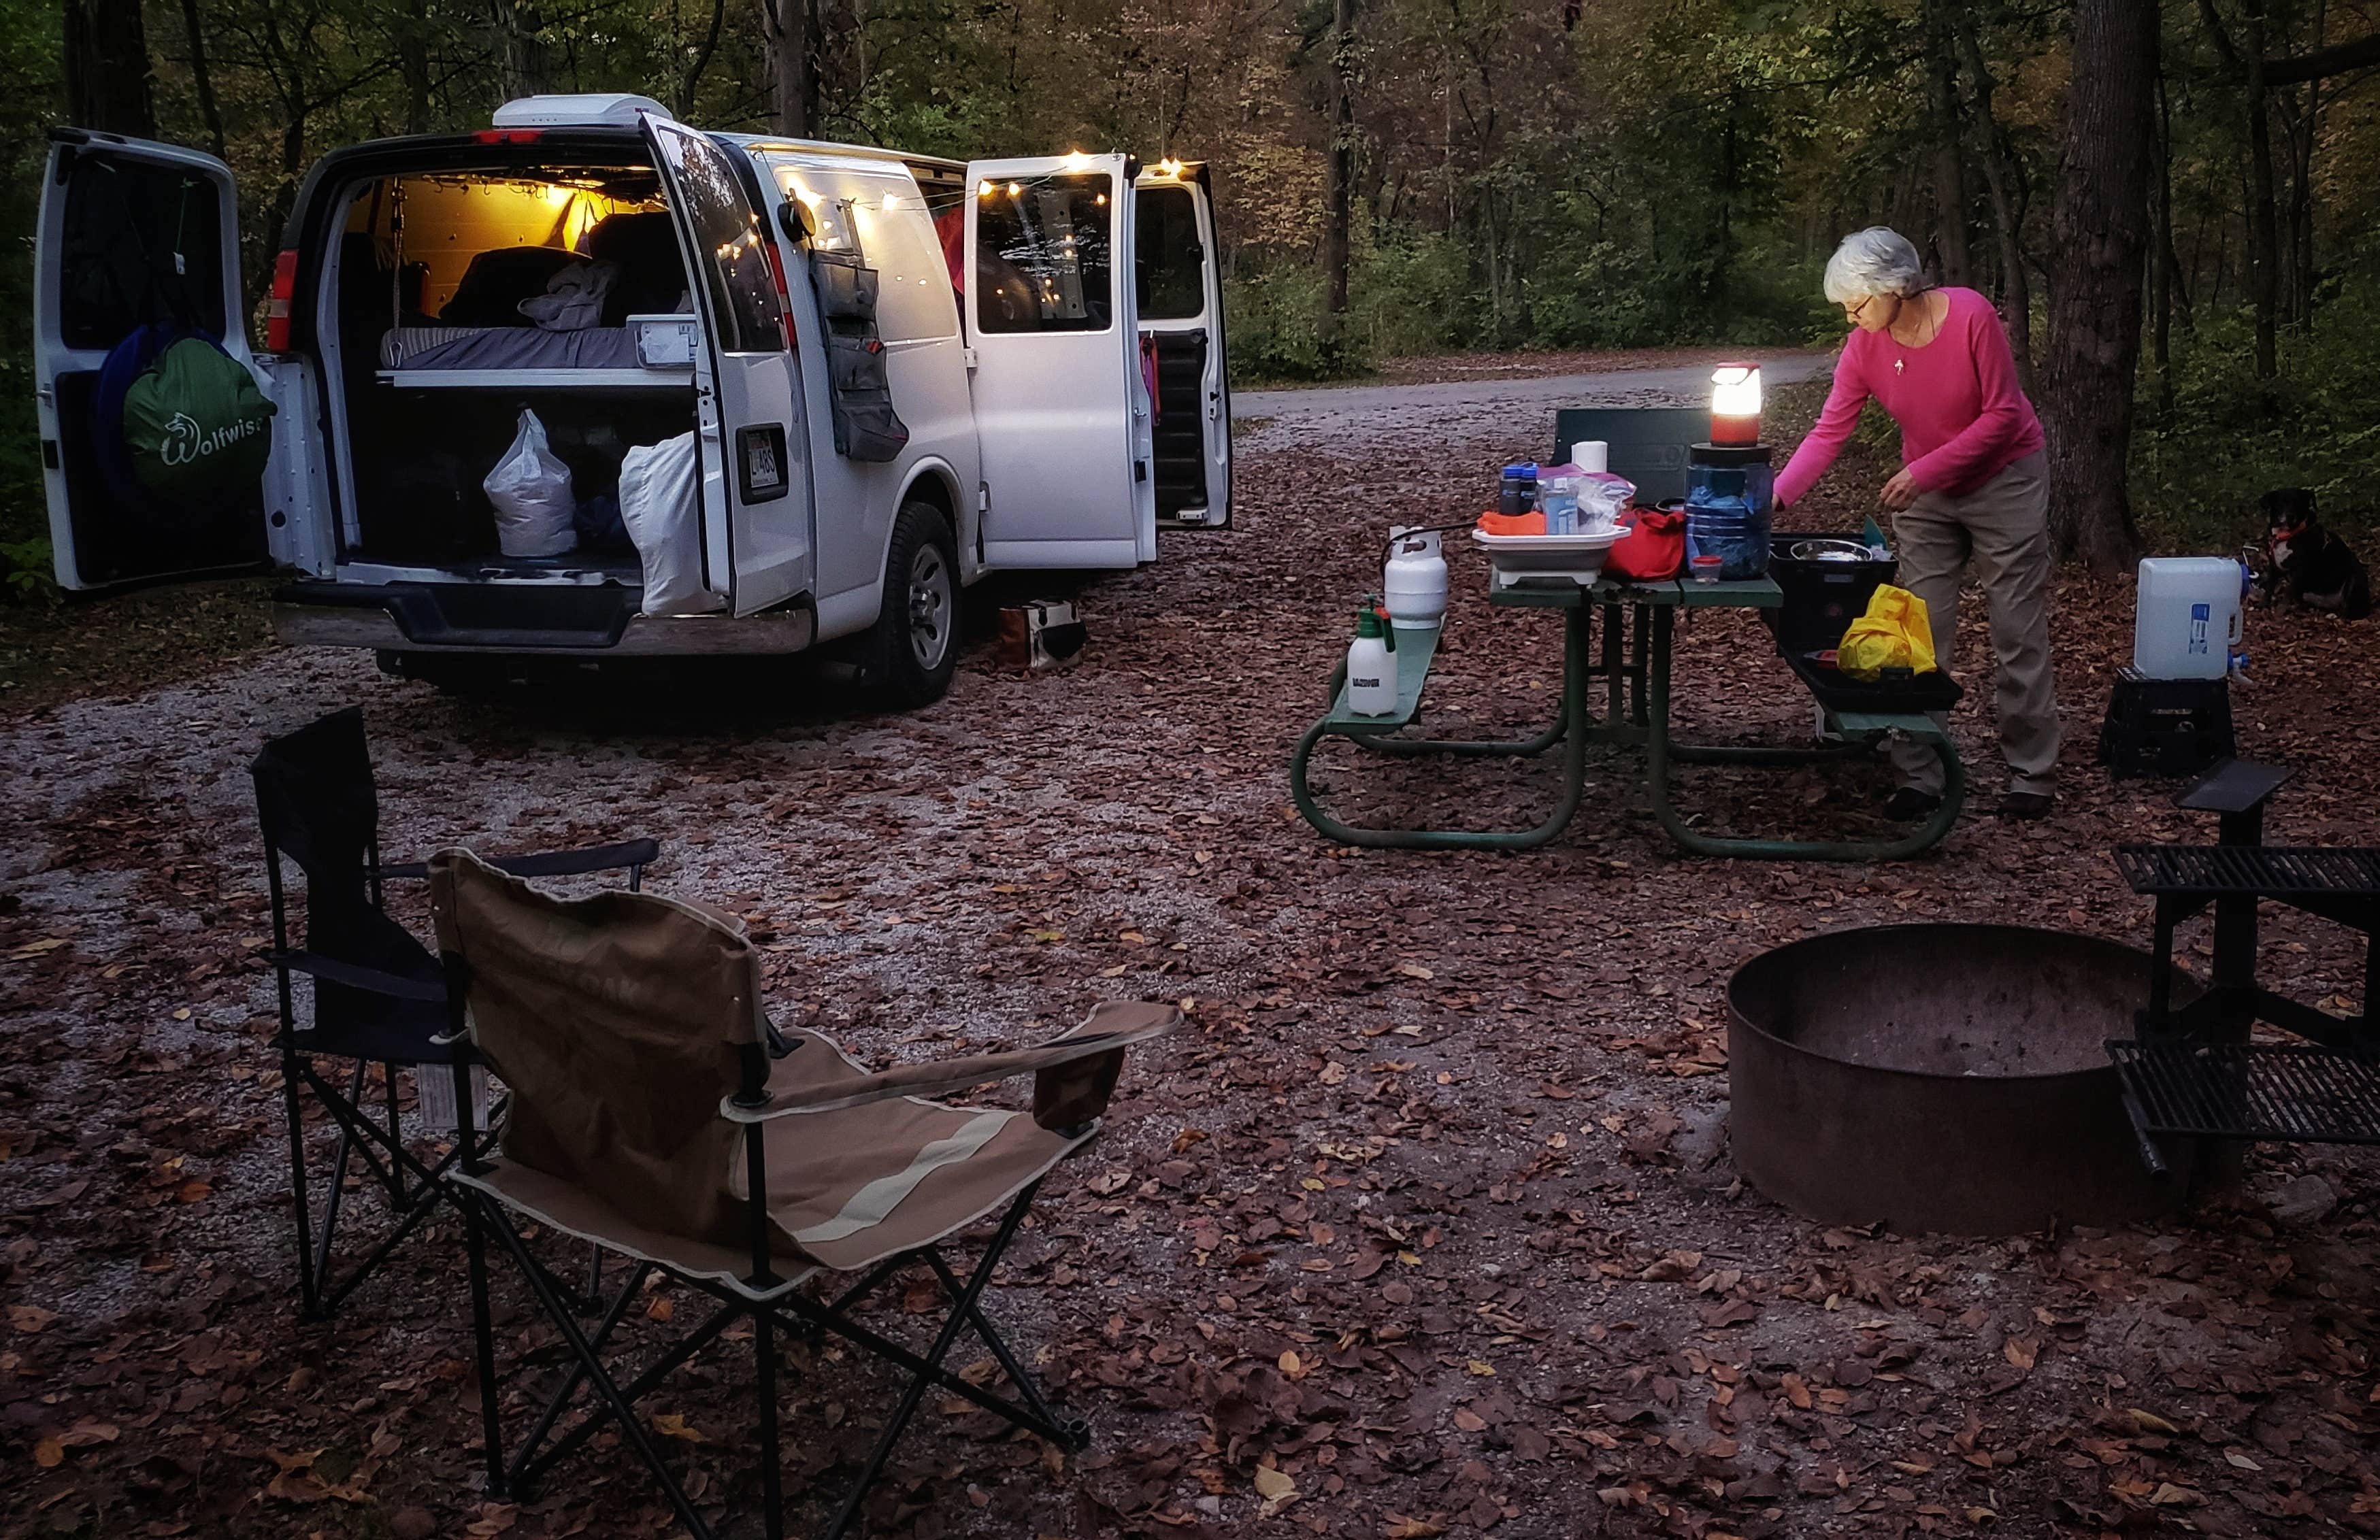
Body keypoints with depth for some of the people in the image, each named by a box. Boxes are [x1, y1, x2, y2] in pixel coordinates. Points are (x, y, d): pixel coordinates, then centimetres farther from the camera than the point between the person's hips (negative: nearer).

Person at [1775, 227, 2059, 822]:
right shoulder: (1864, 347, -12)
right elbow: (1828, 433, -14)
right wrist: (1774, 497, -26)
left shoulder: (1971, 316, -23)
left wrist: (1925, 470, -25)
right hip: (1924, 494, 4)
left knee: (2020, 632, 1)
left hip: (2004, 480, -4)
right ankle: (1919, 778, 3)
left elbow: (2002, 414, -19)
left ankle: (2031, 775, 9)